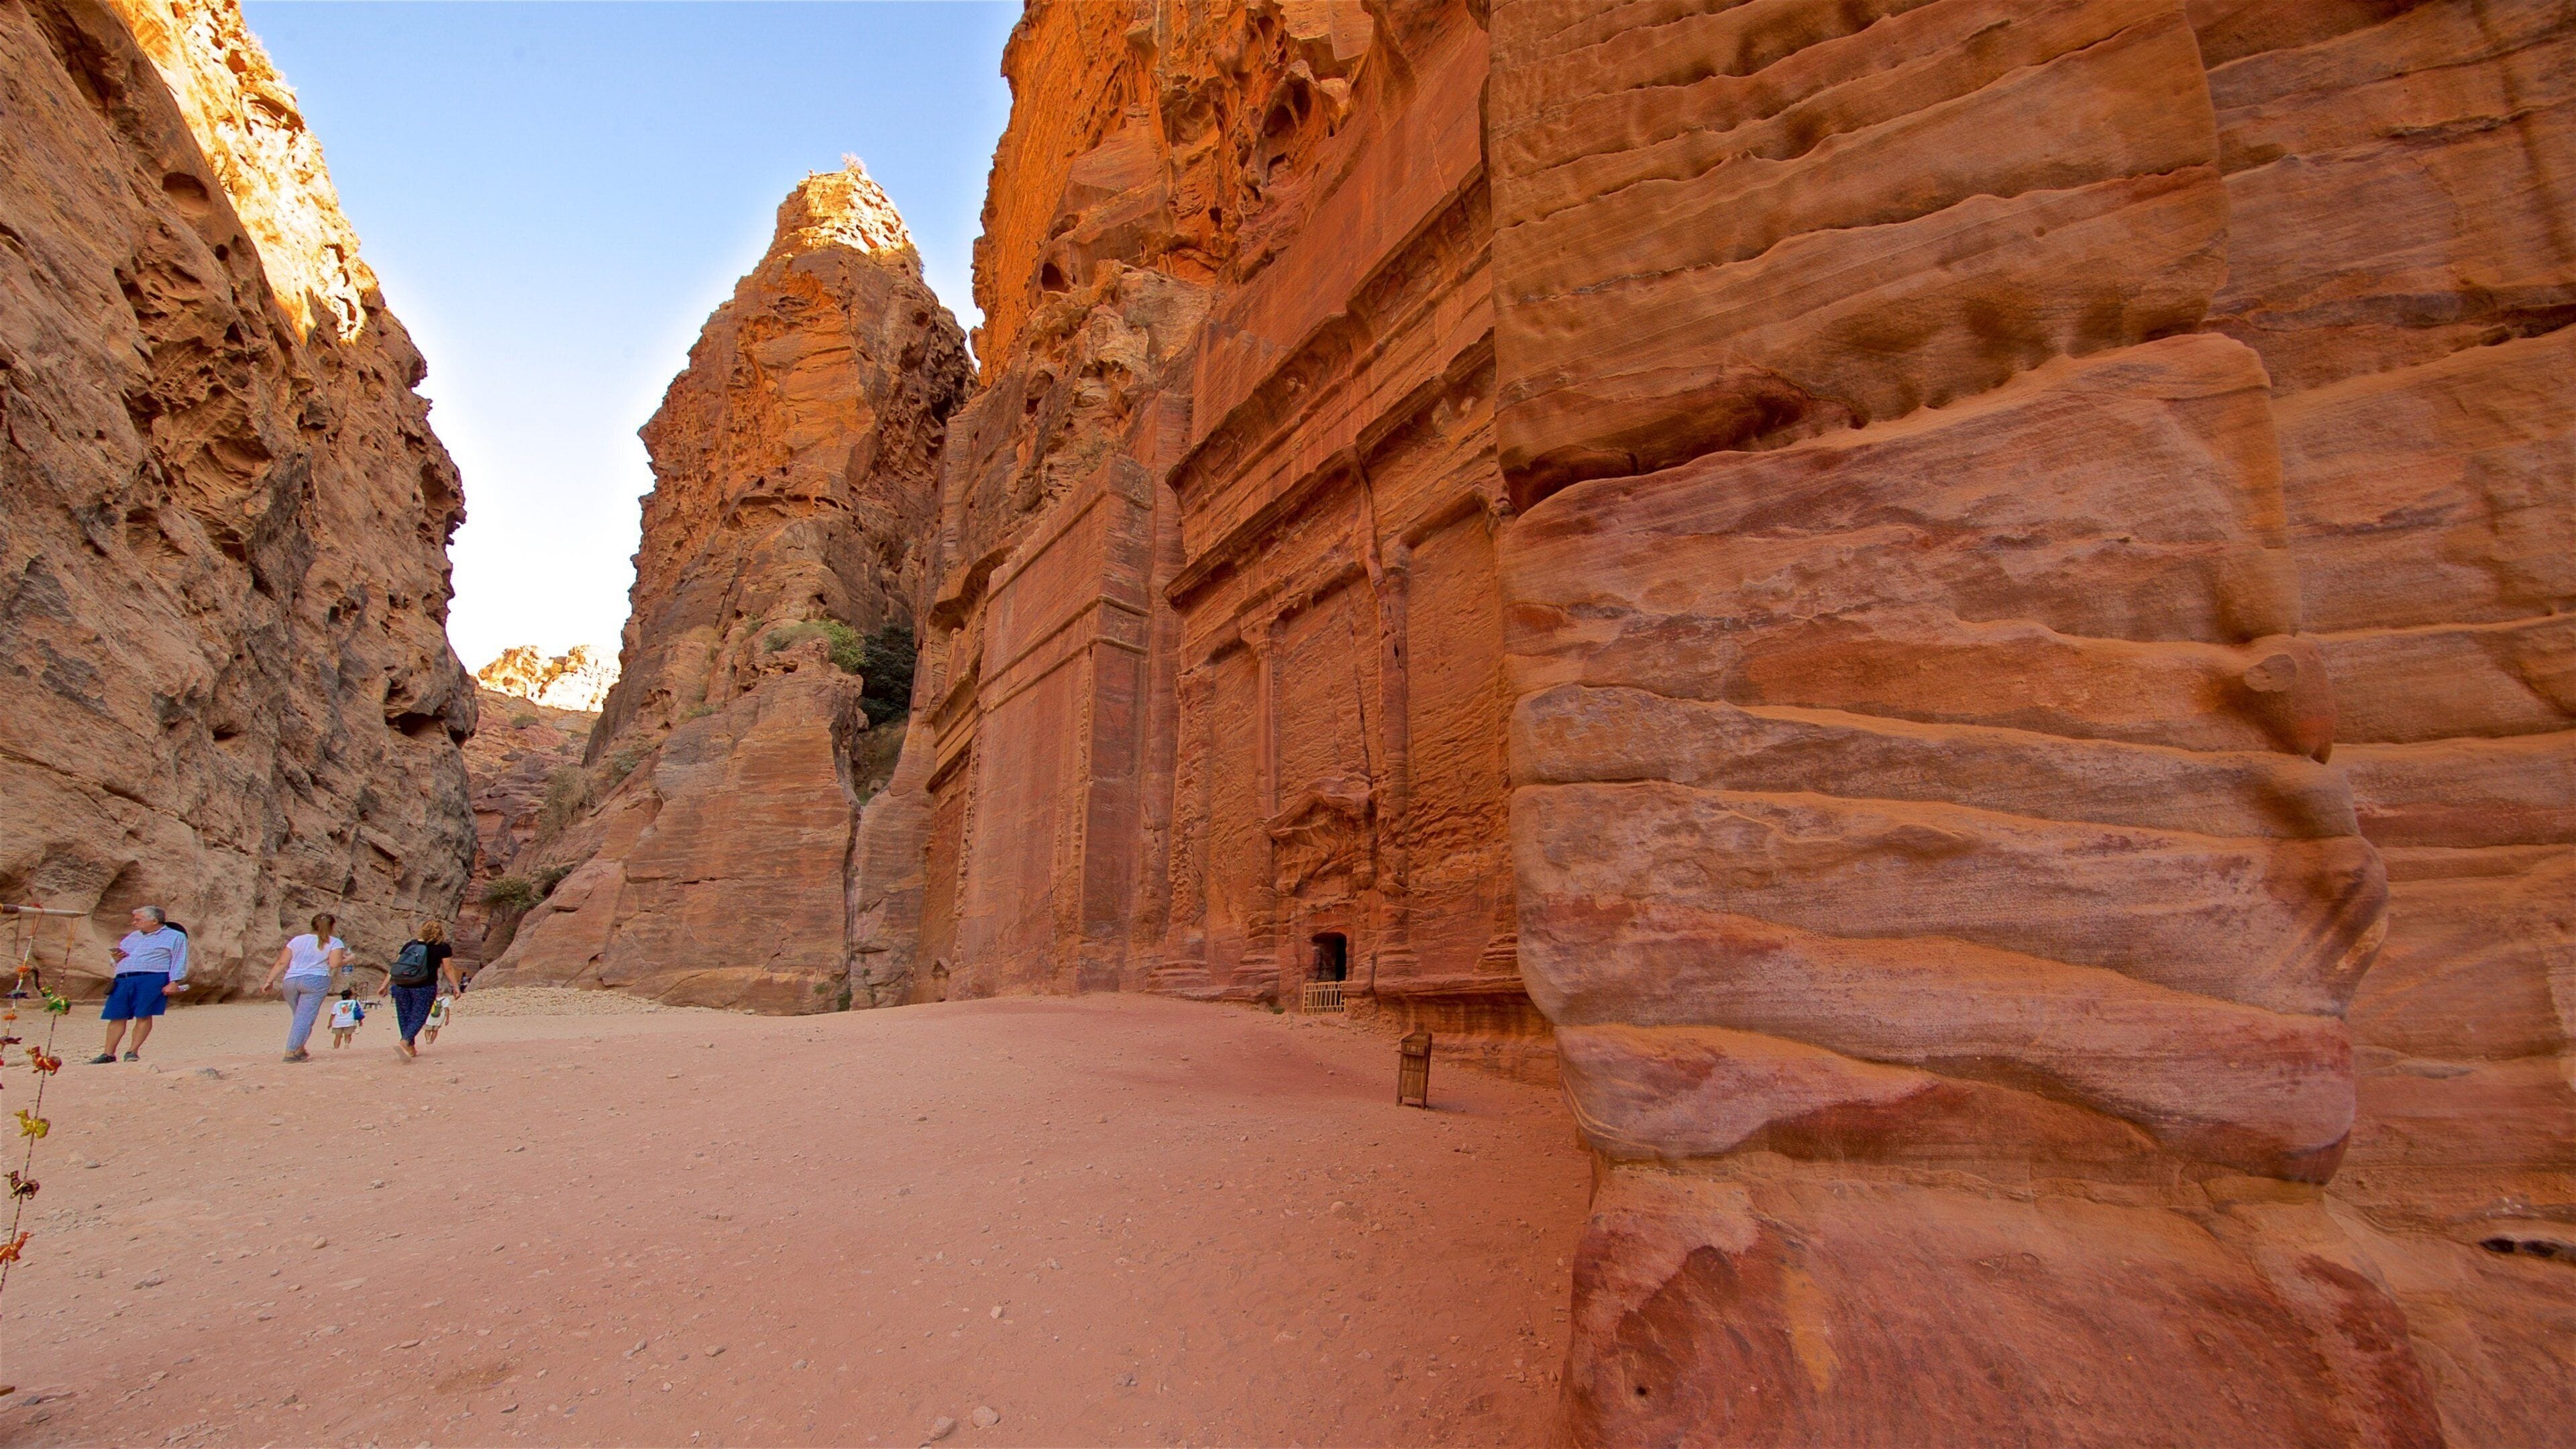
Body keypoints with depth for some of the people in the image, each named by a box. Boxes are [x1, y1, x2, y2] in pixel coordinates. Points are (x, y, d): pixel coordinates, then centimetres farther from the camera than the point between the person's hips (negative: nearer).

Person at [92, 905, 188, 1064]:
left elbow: (179, 962, -1)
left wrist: (174, 983, -12)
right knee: (117, 1017, 2)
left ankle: (133, 1051, -1)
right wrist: (115, 958, 8)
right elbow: (117, 957, 34)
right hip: (123, 980, 6)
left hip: (151, 980, -6)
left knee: (143, 1015, -9)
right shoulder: (132, 937, 26)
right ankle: (108, 1053, 9)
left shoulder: (175, 937, 7)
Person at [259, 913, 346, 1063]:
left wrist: (269, 981, 14)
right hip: (315, 981, -5)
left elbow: (282, 963, 12)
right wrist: (347, 960, 10)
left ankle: (300, 1050, 19)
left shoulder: (297, 940, 17)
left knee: (301, 1016, 17)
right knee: (305, 1018, -5)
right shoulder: (335, 943, 3)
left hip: (290, 981, 5)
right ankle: (291, 1052, -11)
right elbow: (334, 964, -9)